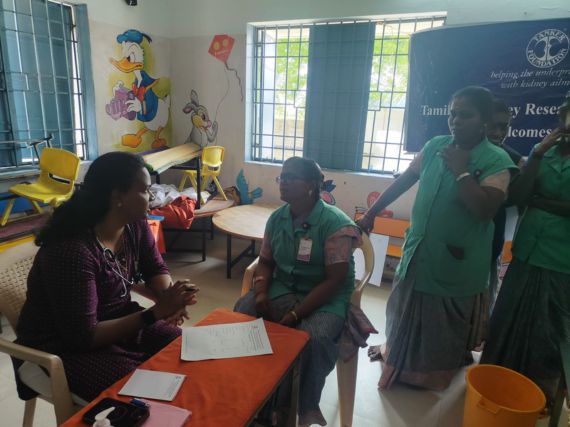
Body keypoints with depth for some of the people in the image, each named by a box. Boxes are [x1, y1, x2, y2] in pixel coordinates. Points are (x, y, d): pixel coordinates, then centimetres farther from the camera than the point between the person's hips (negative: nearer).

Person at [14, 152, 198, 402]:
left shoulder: (134, 224, -8)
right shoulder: (71, 250, -31)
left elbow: (156, 269, 3)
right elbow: (83, 336, -27)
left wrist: (168, 297, -18)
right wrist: (156, 313, -29)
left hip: (118, 321, 7)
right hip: (63, 346, -6)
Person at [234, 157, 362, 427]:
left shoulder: (335, 224, -17)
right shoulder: (277, 218, 3)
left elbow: (334, 280, -20)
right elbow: (265, 262, 10)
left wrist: (296, 314, -24)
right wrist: (261, 292, -11)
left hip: (326, 298, -5)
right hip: (282, 288, 5)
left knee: (314, 337, -34)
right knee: (242, 311, -19)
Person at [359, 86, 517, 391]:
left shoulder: (496, 161, -15)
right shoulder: (434, 146, 0)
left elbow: (484, 210, -26)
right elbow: (404, 181, 7)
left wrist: (460, 170, -22)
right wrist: (371, 213, 7)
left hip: (457, 261, -5)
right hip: (417, 251, 5)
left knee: (446, 326, 15)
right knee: (405, 312, 22)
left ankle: (439, 371, 40)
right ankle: (396, 353, 47)